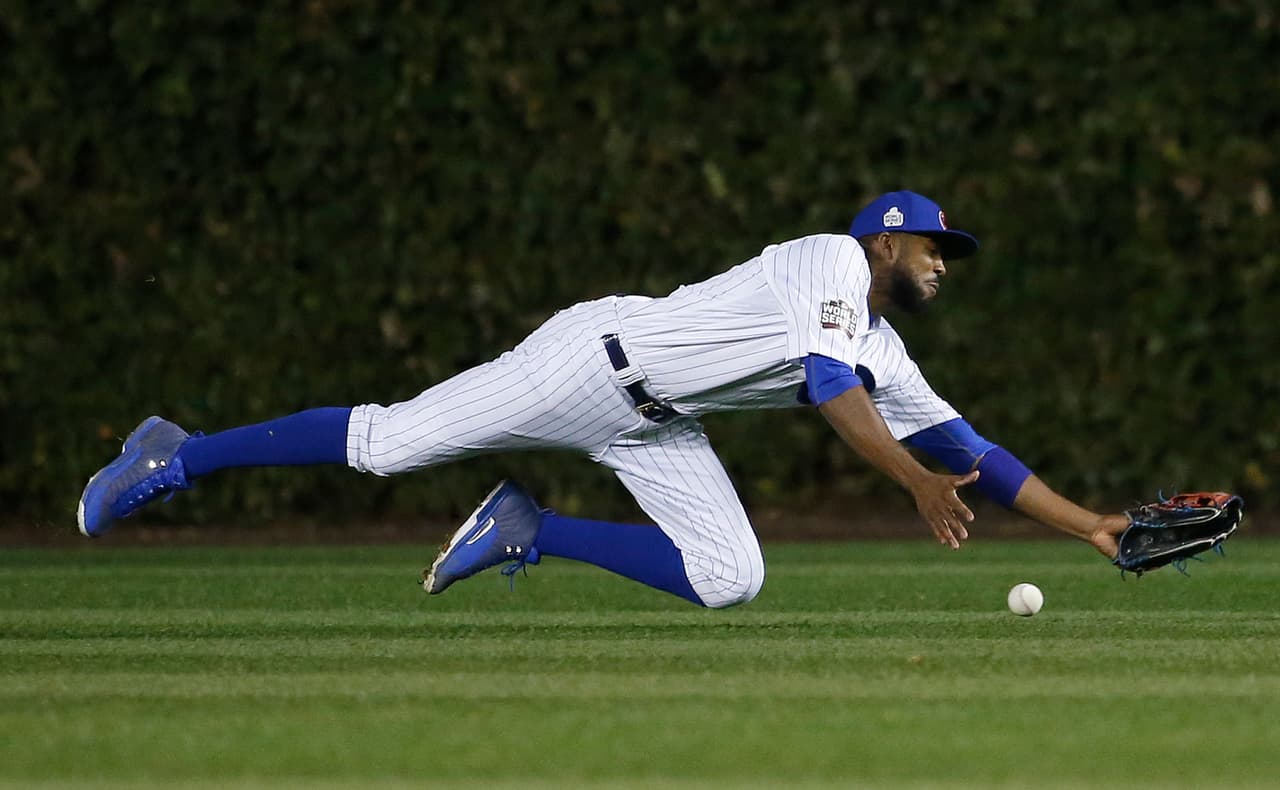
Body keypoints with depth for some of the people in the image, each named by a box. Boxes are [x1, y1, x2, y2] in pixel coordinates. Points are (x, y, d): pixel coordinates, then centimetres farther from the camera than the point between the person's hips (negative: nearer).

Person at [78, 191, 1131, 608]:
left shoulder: (887, 358, 12)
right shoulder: (834, 260, -13)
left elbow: (968, 451, 13)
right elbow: (827, 385, -27)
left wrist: (1088, 525, 7)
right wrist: (917, 482, -32)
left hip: (656, 429, 8)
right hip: (598, 358, -8)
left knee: (728, 579, -9)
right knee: (388, 443, -9)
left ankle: (528, 533, 5)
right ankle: (176, 456, 3)